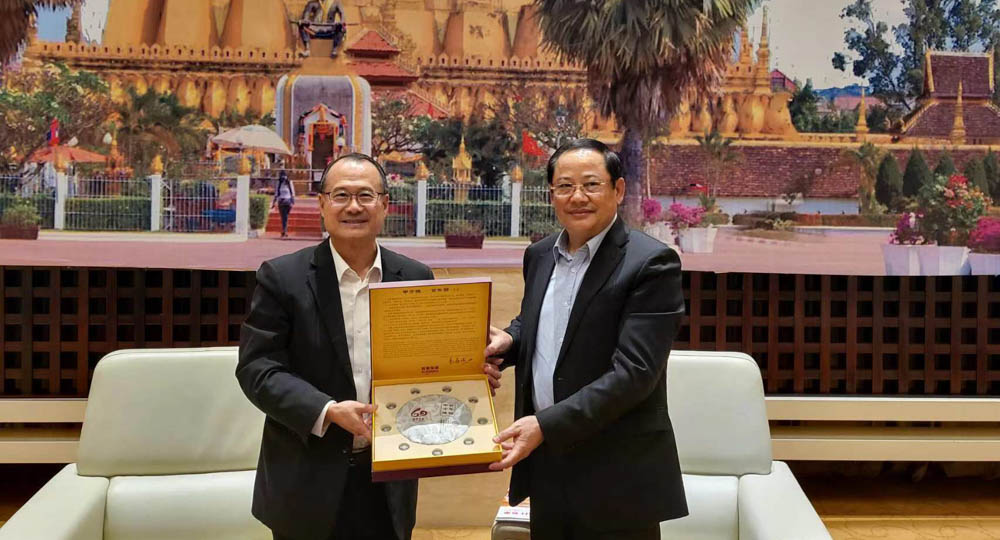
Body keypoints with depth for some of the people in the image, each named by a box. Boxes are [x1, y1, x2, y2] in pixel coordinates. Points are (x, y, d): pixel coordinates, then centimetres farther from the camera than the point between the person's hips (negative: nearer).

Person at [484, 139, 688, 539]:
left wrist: (546, 424, -23)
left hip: (616, 480, -6)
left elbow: (633, 371, -20)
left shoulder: (651, 264, -14)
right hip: (546, 469, 6)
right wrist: (509, 340, 0)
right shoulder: (540, 255, 8)